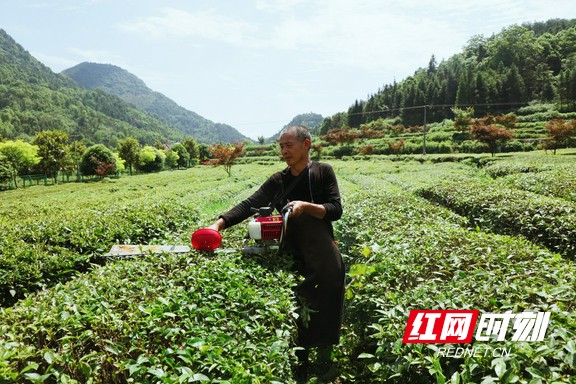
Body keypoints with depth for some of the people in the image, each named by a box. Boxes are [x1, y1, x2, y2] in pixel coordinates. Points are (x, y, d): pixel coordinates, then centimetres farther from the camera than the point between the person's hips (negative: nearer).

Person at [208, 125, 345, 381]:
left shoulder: (323, 172, -2)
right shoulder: (277, 181, 5)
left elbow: (336, 210, -7)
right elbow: (249, 205, -6)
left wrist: (305, 206, -23)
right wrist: (219, 223, -20)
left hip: (323, 263, -3)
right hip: (292, 263, 3)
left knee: (322, 319, 7)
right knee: (294, 321, 10)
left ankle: (324, 372, 29)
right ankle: (298, 373, 29)